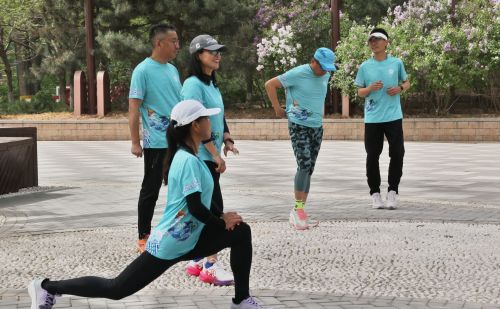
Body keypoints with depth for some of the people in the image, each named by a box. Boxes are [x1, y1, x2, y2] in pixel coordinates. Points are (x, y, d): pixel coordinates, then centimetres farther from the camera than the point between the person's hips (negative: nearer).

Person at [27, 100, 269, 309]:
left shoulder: (186, 157, 9)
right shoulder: (189, 161, -21)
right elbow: (195, 208, -26)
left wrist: (221, 219, 8)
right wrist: (221, 222, -10)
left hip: (187, 240, 9)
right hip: (169, 245, -9)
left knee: (241, 232, 4)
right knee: (116, 289, -2)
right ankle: (48, 287, 10)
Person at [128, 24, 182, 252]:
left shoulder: (172, 70, 12)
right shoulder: (143, 71, -11)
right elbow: (133, 108, -13)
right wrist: (135, 142, -15)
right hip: (157, 143, -7)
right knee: (150, 191, 2)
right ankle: (143, 238, 12)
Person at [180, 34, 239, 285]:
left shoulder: (211, 84, 16)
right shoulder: (193, 85, -14)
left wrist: (227, 140, 5)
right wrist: (216, 154, -19)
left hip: (209, 156, 9)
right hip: (199, 156, -9)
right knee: (214, 208, -10)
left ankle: (197, 260, 19)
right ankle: (210, 266, -9)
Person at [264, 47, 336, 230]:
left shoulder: (325, 76, 6)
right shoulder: (298, 74, -15)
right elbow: (270, 85, -10)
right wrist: (277, 109, -8)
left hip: (317, 127, 7)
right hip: (299, 126, -7)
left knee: (309, 169, 6)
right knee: (304, 165, -18)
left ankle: (300, 210, 12)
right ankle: (298, 209, -11)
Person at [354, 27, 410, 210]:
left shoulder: (396, 63, 4)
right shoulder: (365, 67, 3)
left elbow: (407, 82, 17)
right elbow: (360, 92, 9)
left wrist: (400, 88, -5)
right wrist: (370, 88, -12)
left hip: (393, 116, 0)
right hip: (372, 118, 0)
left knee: (397, 154, -3)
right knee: (372, 156, 2)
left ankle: (393, 191, 10)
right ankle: (375, 193, 12)